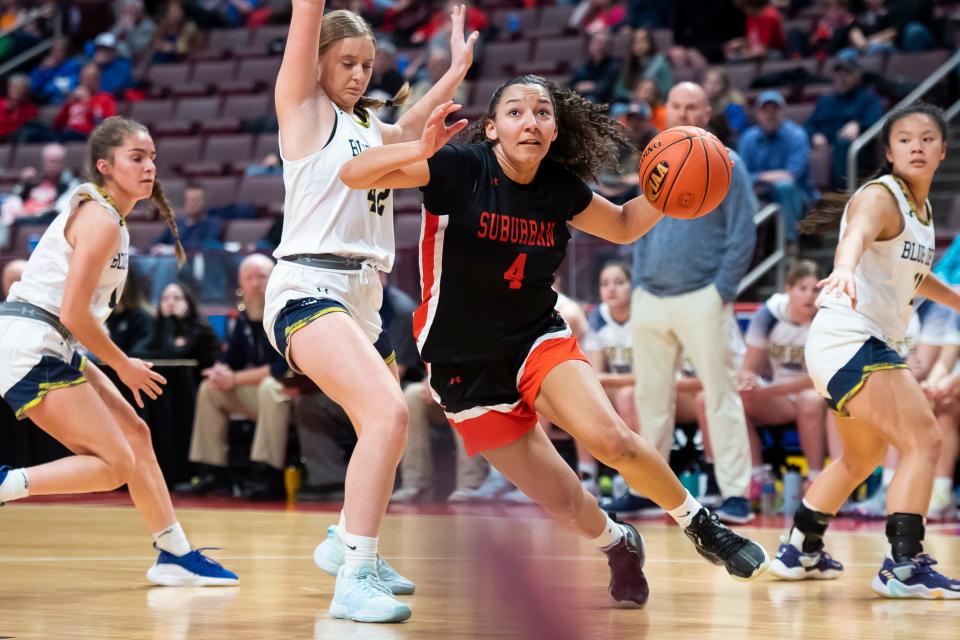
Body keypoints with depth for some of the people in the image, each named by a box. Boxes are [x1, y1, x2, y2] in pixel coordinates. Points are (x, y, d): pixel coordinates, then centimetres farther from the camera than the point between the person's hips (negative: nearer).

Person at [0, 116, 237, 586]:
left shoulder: (100, 212, 17)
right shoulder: (102, 221, -14)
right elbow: (74, 312, -19)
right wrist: (123, 367, -6)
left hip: (53, 349, 10)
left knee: (135, 434, 12)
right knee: (116, 465, -11)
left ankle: (176, 555, 17)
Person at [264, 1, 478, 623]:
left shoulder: (369, 126, 20)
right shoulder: (304, 108, 1)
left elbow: (414, 127, 40)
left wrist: (457, 67, 39)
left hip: (362, 295, 9)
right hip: (308, 287, -9)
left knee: (386, 431, 20)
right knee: (389, 412, -27)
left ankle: (345, 543, 45)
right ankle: (354, 579, -27)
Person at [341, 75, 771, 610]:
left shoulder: (560, 188, -5)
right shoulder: (460, 169, -17)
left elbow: (624, 226, 15)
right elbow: (355, 175, -25)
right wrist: (422, 149, -43)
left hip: (539, 340, 2)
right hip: (467, 366, -2)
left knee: (610, 438, -27)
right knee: (563, 500, -4)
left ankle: (703, 525, -3)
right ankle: (619, 546, 30)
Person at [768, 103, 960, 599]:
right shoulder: (880, 197, -15)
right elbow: (856, 234, -40)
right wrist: (845, 268, -61)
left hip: (869, 346, 11)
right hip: (848, 340, -11)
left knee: (863, 456, 27)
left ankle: (799, 549, 40)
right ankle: (904, 566, -23)